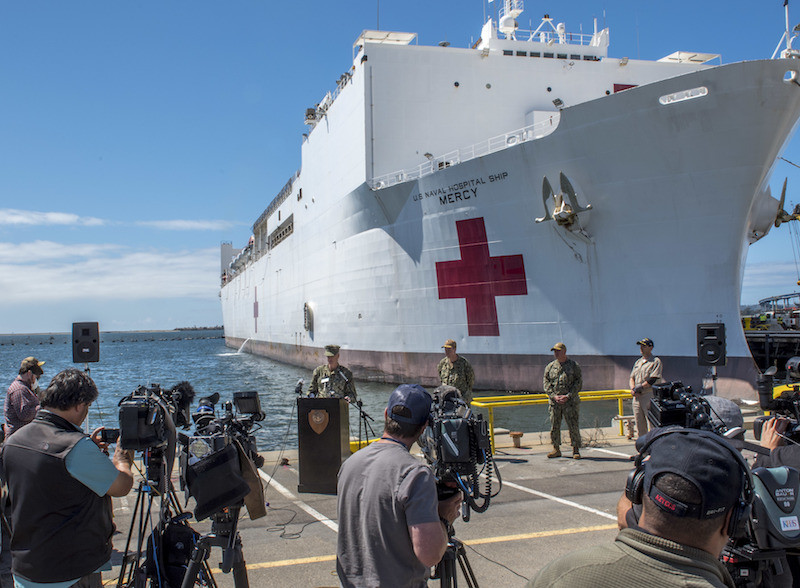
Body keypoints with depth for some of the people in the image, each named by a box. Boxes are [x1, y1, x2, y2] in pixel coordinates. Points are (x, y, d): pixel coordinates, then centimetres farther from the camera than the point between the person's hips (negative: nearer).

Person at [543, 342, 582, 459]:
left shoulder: (574, 365, 2)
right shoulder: (550, 366, 10)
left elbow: (578, 383, -3)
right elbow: (546, 383, 7)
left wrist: (568, 396, -13)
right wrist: (554, 396, -8)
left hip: (570, 401, -3)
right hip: (554, 401, 3)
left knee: (573, 425, -3)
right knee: (554, 426, 5)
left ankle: (576, 450, 6)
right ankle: (556, 449, 15)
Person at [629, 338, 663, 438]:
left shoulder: (656, 361, -3)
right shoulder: (638, 362, 21)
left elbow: (653, 380, -14)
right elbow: (632, 377, 19)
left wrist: (639, 387, -13)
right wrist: (632, 388, 0)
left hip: (649, 395, -7)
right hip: (637, 396, 7)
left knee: (651, 424, -10)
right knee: (639, 425, 10)